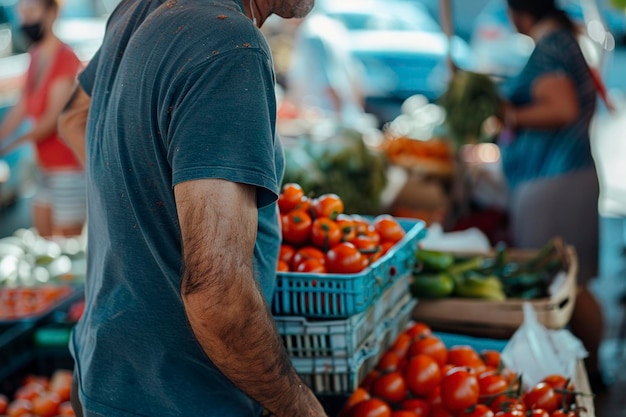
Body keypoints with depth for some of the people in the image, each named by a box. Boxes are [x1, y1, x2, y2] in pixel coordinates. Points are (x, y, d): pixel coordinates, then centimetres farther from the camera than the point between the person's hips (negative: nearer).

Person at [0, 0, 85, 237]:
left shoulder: (65, 58, -17)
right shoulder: (36, 57, 9)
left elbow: (54, 118, -20)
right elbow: (21, 108, 11)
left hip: (68, 169, -9)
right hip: (46, 167, 9)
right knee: (42, 238, 15)